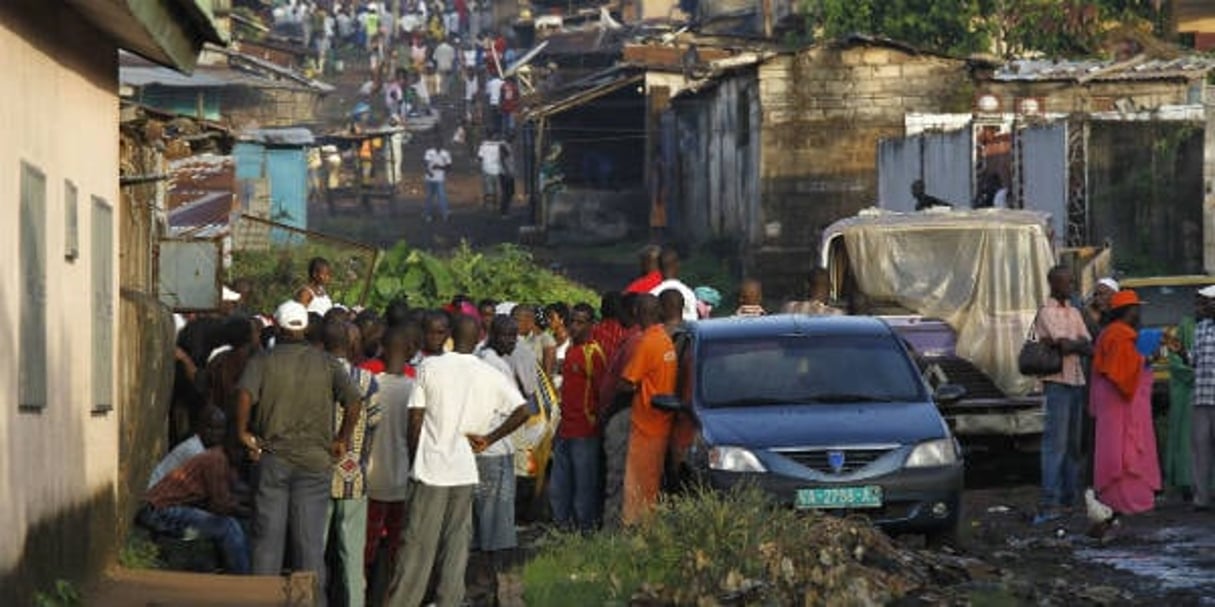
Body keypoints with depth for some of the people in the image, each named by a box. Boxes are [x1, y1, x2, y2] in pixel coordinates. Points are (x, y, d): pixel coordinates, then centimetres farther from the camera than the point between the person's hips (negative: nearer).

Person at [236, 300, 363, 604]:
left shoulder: (263, 362, 0)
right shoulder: (326, 363, 4)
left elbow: (246, 395, -19)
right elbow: (354, 400, -8)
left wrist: (243, 432, -8)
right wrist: (343, 439, 3)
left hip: (273, 457, -1)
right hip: (315, 461, 1)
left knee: (268, 535, 6)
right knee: (311, 538, 5)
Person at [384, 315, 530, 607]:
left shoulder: (430, 367, -3)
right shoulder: (489, 375, 2)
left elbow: (415, 419, -3)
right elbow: (522, 410, -1)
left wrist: (413, 458, 9)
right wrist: (488, 438, 5)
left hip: (430, 466, -2)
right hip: (465, 471, 2)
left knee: (418, 542, 1)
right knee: (457, 542, 8)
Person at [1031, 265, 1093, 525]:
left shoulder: (1074, 312, 17)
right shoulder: (1047, 312, -5)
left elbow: (1087, 345, 6)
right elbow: (1066, 345, -15)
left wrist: (1063, 344, -11)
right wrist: (1081, 346, 2)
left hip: (1077, 380, 8)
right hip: (1057, 380, -8)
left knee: (1074, 442, 8)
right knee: (1055, 442, -12)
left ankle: (1070, 496, 13)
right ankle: (1049, 502, -16)